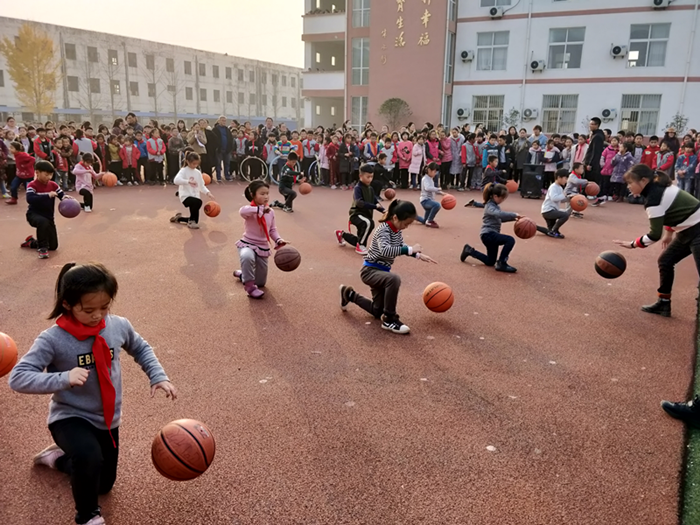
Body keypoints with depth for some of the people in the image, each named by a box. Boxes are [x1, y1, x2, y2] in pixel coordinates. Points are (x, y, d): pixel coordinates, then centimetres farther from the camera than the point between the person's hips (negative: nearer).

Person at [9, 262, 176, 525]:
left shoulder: (118, 326, -12)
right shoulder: (53, 339, -23)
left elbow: (140, 348, 6)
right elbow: (18, 378, -24)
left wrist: (158, 376, -7)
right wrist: (63, 378, -38)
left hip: (107, 418, 5)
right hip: (70, 416, -5)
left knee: (103, 484, 21)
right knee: (90, 458, -37)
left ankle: (58, 456, 49)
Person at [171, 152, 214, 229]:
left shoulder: (198, 172, 11)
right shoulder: (184, 171, -7)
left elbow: (202, 186, 13)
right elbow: (176, 180, -25)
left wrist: (207, 192, -6)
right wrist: (188, 181, -36)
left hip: (195, 196, 7)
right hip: (186, 196, -7)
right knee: (198, 202, -35)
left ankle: (178, 218, 37)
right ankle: (192, 222, -12)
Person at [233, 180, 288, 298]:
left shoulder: (270, 212, 0)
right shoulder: (250, 209, -17)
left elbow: (272, 229, 8)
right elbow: (242, 211, -42)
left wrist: (278, 240, -10)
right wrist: (260, 209, -50)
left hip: (263, 247, 5)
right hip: (248, 244, -5)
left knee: (261, 283, 14)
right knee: (247, 257, -46)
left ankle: (243, 274, 48)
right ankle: (249, 286, -24)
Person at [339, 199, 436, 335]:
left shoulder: (396, 229, 0)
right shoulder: (384, 230, -25)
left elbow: (401, 247, 16)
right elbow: (385, 250, -44)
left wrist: (418, 255, 2)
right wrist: (410, 250, -44)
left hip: (381, 271, 9)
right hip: (370, 270, -9)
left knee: (378, 311, 16)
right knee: (394, 279, -40)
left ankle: (349, 294, 36)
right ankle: (389, 320, -24)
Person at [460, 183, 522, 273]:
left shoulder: (495, 205, 13)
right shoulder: (490, 206, -15)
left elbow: (501, 218, 24)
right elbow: (499, 214, -36)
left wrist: (513, 218, 9)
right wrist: (514, 215, -35)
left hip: (492, 234, 10)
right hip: (488, 234, -10)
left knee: (490, 262, 17)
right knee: (510, 240, -28)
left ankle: (469, 250, 25)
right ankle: (501, 263, -20)